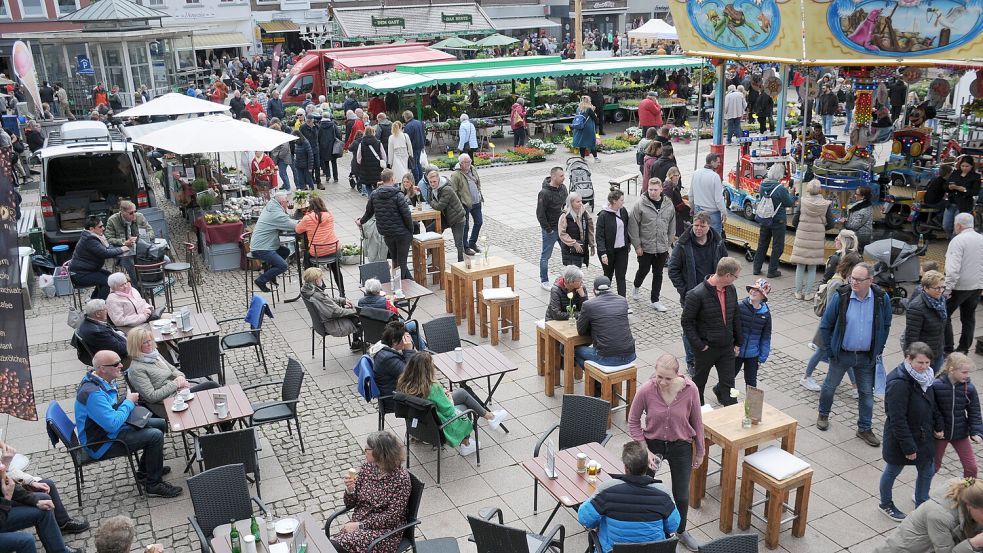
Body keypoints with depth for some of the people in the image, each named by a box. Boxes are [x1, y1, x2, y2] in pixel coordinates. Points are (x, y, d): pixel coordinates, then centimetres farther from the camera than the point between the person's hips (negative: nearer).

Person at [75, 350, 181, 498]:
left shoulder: (103, 380, 1)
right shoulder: (93, 393, -31)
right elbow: (113, 424, -33)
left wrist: (127, 402, -1)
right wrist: (129, 402, -18)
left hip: (110, 429, 10)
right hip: (100, 444, -10)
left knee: (160, 424, 12)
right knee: (155, 436, -21)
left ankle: (145, 471, 25)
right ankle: (153, 485, -8)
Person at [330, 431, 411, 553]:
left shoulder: (401, 477, -14)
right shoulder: (367, 467, 1)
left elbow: (392, 516, -13)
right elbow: (350, 504, 8)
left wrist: (360, 525, -16)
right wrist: (350, 489, -12)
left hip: (385, 530, -5)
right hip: (358, 522, 5)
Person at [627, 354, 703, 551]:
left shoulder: (690, 390, -22)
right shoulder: (646, 390, -23)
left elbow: (696, 421, -5)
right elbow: (633, 422, -9)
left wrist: (700, 451, 5)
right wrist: (645, 451, -13)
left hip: (681, 446, 1)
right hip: (653, 443, -1)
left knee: (682, 495, 14)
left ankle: (681, 531, 43)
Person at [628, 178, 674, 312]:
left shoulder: (669, 205, 0)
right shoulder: (640, 204, -13)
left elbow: (672, 226, 9)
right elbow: (633, 226, -11)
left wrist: (669, 243, 8)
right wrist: (637, 245, -11)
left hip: (662, 248, 3)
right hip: (645, 247, -3)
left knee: (658, 274, 11)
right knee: (643, 270, 14)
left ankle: (655, 300, 23)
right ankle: (636, 287, 46)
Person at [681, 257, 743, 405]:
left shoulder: (731, 290, -3)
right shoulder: (697, 295, -23)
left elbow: (735, 317, 9)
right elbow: (686, 322, -16)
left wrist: (738, 342, 9)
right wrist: (699, 345, -18)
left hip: (727, 347, 4)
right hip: (706, 348, -4)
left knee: (728, 382, 8)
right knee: (700, 380, 17)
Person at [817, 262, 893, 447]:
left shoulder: (882, 299, -11)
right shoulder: (840, 297, -17)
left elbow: (885, 326, 7)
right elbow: (825, 325, -6)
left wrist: (878, 350, 5)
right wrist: (830, 350, -6)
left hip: (866, 357, 1)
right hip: (841, 354, -1)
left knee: (867, 393, 10)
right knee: (829, 386, 14)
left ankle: (864, 429, 25)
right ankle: (823, 415, 40)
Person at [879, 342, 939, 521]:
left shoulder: (925, 377, -5)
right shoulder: (898, 383, -30)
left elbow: (931, 405, 13)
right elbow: (897, 419, -27)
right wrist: (908, 446, -23)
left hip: (923, 437, 7)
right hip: (900, 438, -7)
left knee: (928, 471, 19)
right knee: (893, 471, 15)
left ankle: (921, 505, 42)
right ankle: (885, 504, 38)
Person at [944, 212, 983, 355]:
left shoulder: (958, 241, -15)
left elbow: (953, 269, -22)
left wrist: (947, 289, -20)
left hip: (960, 286, -7)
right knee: (969, 318, 14)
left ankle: (948, 349, 1)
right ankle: (963, 349, 21)